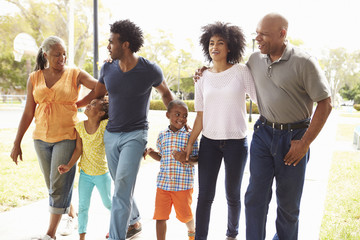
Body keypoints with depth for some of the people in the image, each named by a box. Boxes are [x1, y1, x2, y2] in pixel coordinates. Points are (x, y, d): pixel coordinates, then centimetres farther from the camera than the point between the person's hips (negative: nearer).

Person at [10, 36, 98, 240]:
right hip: (41, 138, 4)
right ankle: (72, 214, 37)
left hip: (67, 137, -4)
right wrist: (17, 143, 5)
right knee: (53, 184, 13)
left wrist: (78, 104, -11)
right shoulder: (34, 78, 4)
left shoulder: (75, 74, -4)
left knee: (59, 185, -5)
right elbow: (28, 113, 6)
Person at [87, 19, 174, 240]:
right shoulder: (108, 69, 0)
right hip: (111, 134, 5)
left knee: (122, 189, -14)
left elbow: (165, 93, 8)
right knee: (121, 187, 16)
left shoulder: (150, 70, -11)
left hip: (135, 134, -5)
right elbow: (97, 94, 17)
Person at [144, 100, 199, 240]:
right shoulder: (162, 135, 7)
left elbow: (196, 159, -4)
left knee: (185, 215, 12)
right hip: (163, 182, 3)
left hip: (183, 183, -2)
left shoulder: (189, 136, -4)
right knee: (160, 216, 1)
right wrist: (151, 153, 0)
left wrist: (185, 159, -23)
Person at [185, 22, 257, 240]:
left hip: (236, 142, -2)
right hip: (209, 142, 2)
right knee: (205, 195, 0)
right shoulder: (203, 78, 5)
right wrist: (190, 143, 2)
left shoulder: (241, 72, -4)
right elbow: (200, 116, 7)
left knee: (233, 195, 11)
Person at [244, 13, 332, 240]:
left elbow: (325, 104, -12)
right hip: (263, 133, 4)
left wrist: (305, 143, -13)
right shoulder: (255, 59, 3)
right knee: (256, 195, 0)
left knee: (288, 200, 9)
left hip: (293, 137, -3)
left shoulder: (304, 62, -14)